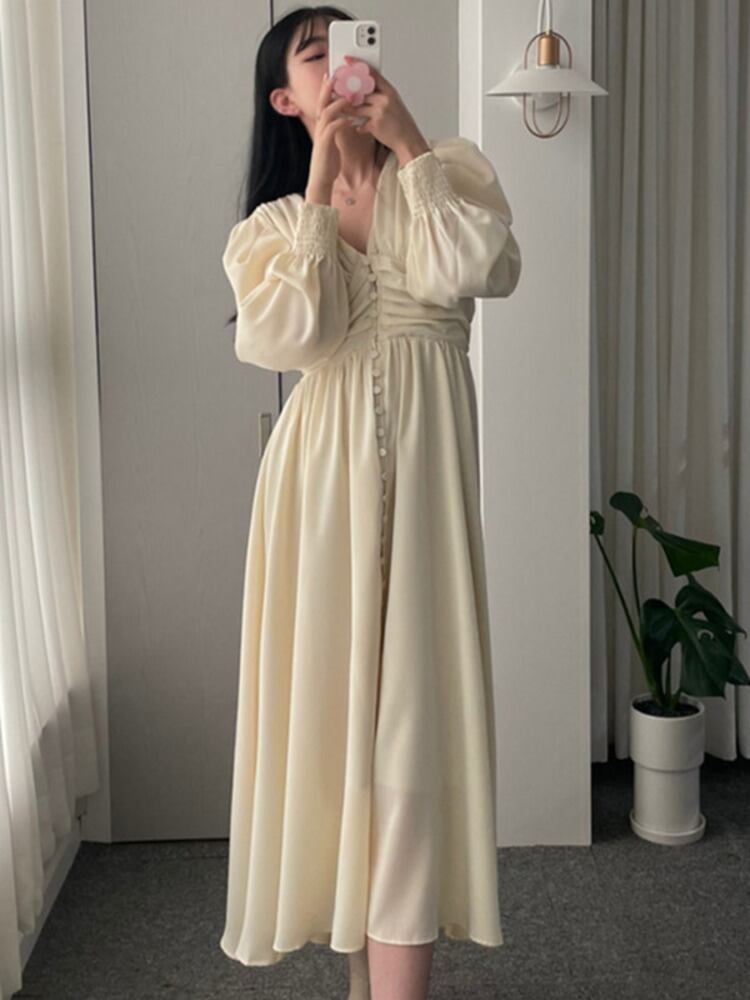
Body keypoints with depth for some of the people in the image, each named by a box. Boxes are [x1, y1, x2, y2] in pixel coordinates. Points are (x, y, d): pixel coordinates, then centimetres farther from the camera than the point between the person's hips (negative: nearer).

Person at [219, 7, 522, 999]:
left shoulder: (444, 174, 11)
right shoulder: (271, 221, 13)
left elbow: (476, 271, -11)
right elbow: (288, 333, -8)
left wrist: (409, 141, -6)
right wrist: (323, 181, -5)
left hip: (422, 470, -1)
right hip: (325, 474, 2)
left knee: (408, 712, -7)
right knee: (338, 700, 6)